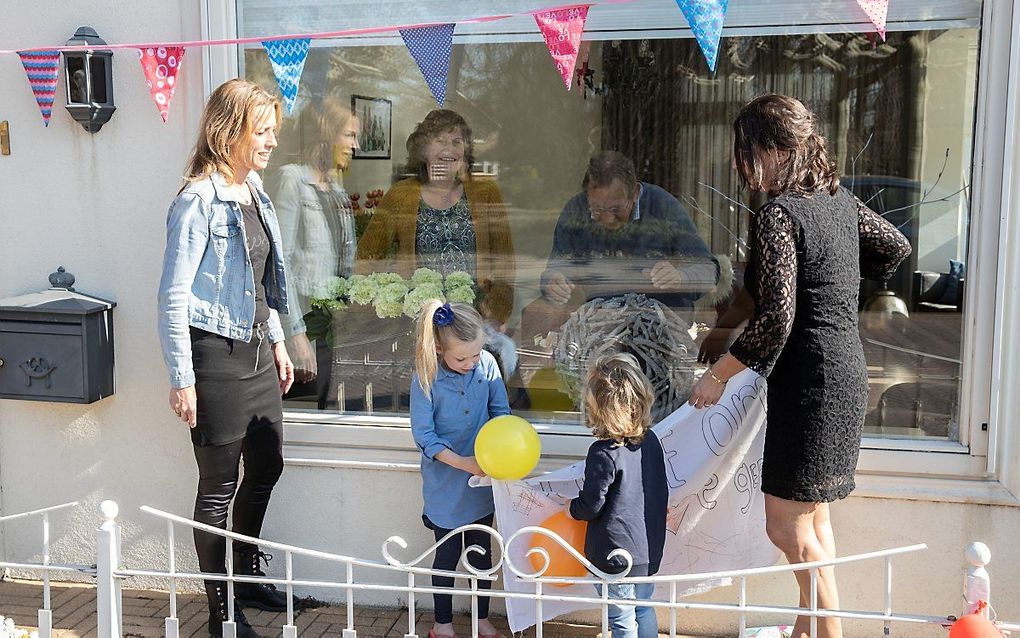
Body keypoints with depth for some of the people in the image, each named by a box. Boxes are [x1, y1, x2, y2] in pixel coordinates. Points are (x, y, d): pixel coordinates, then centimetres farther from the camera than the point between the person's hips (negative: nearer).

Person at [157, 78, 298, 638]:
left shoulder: (253, 187, 9)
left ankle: (248, 575, 39)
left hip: (256, 348, 9)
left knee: (267, 466, 19)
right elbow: (174, 296, -18)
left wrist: (277, 341, 19)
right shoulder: (199, 201, -18)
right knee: (219, 486, 4)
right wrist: (182, 378, -18)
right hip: (216, 355, -9)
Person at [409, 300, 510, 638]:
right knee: (447, 554, 14)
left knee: (482, 552, 19)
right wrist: (461, 462, -24)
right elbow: (423, 435, -16)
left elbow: (500, 410, -1)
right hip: (446, 484, -3)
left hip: (483, 477, 3)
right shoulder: (426, 378, -21)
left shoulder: (487, 364, -12)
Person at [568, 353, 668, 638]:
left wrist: (573, 507, 3)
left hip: (616, 554, -7)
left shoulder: (603, 454, -25)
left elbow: (590, 506, -18)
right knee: (644, 610, 24)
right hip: (650, 549, 7)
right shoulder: (651, 441, -3)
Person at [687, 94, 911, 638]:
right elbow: (896, 247, 23)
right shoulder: (839, 198, 7)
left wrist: (717, 376, -12)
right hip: (846, 372, 9)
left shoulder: (778, 215, -18)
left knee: (786, 526, 1)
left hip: (811, 382, -9)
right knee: (812, 519, 18)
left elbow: (775, 321, -23)